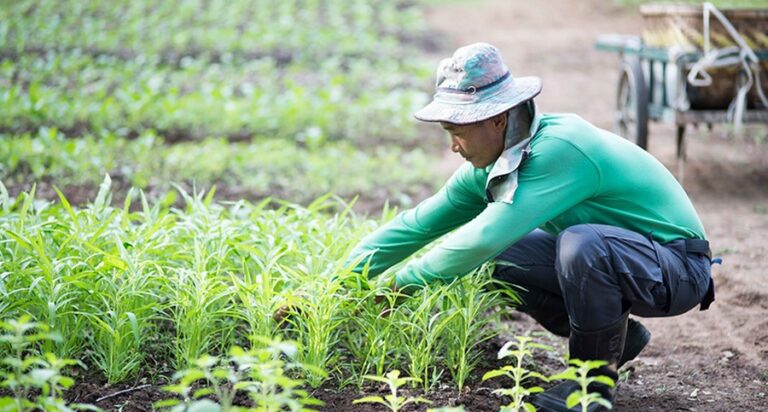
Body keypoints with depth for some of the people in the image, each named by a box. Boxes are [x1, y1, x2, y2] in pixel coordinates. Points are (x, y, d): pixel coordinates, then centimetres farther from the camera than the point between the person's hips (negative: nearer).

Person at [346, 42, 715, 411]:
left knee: (581, 243, -35)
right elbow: (420, 222, 3)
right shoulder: (495, 161, -2)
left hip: (677, 267, -8)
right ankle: (616, 336, 12)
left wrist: (404, 282, -22)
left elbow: (487, 236, -34)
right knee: (499, 258, 0)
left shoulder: (559, 149, -30)